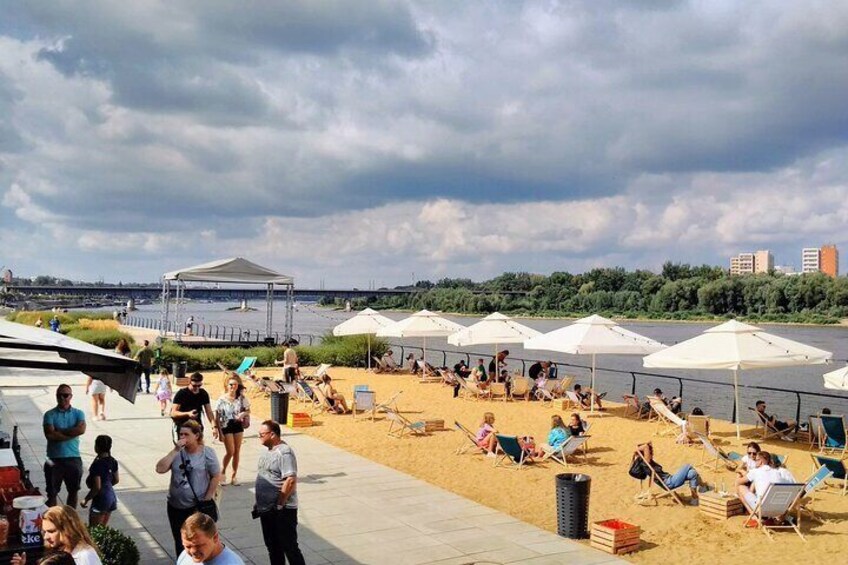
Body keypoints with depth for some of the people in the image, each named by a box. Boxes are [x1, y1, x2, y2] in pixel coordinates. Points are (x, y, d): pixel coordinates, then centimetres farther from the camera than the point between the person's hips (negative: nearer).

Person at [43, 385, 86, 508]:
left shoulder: (78, 413, 2)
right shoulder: (50, 414, -3)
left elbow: (81, 429, -16)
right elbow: (50, 435, -17)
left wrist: (59, 431, -15)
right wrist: (72, 433, -16)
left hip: (73, 458, 2)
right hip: (54, 459, -2)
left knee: (73, 491, 13)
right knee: (52, 493, 7)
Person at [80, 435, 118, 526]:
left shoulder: (97, 464, -20)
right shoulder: (113, 461, 2)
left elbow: (97, 487, -21)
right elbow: (116, 480, 13)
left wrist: (86, 500, -10)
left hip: (100, 498, -8)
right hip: (111, 496, 8)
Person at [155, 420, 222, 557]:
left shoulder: (207, 453, -11)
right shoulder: (177, 452, -1)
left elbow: (216, 476, -7)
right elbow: (160, 469, -11)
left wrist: (207, 500, -9)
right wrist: (175, 450, -17)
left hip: (198, 507, -4)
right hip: (175, 506, 4)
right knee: (179, 541, 18)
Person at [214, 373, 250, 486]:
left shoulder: (241, 398, -4)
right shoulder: (222, 399, -12)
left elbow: (248, 410, 9)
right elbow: (217, 417, -8)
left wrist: (243, 414, -15)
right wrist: (220, 432, -11)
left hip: (238, 426, 3)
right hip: (226, 426, -3)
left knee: (237, 452, 7)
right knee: (230, 452, -7)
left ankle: (234, 476, 19)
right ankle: (223, 472, 18)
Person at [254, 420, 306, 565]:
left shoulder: (284, 453, -19)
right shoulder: (268, 451, 10)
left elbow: (291, 481, -25)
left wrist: (279, 504, -21)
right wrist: (259, 503, 17)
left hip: (282, 510, -9)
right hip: (266, 509, 9)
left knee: (289, 546, -1)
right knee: (272, 545, 18)